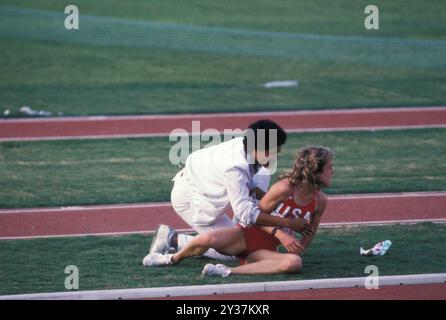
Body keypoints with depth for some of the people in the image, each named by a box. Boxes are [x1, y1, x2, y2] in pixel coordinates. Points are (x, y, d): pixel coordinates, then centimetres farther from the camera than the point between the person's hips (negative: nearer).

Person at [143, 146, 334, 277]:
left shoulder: (320, 201, 2)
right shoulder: (284, 188, -14)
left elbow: (310, 232, 17)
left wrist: (299, 249, -3)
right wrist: (279, 234, -19)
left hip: (265, 250, 3)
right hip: (249, 234, -3)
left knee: (295, 263, -34)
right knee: (207, 240, -32)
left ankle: (228, 272, -37)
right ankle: (174, 259, 5)